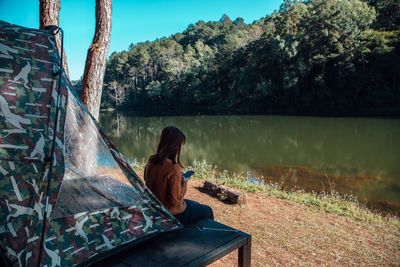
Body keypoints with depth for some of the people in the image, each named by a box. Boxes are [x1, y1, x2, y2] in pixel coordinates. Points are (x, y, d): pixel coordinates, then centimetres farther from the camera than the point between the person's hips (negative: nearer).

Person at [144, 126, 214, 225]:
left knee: (195, 204, 30)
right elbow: (176, 200, -26)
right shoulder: (173, 167, -31)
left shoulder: (151, 161, -6)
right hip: (172, 214, -8)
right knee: (208, 211, 14)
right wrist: (184, 184, -11)